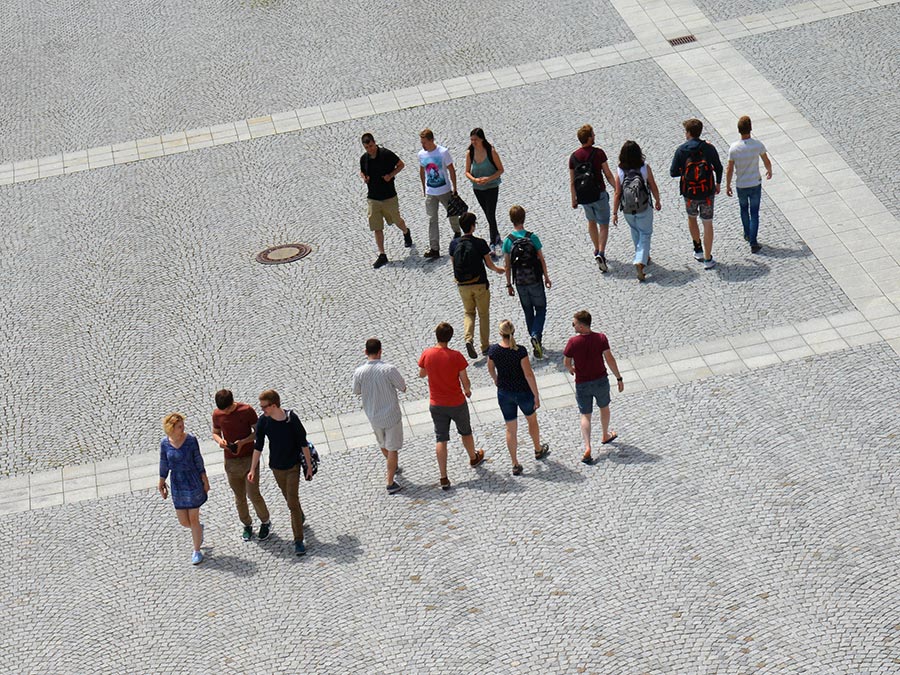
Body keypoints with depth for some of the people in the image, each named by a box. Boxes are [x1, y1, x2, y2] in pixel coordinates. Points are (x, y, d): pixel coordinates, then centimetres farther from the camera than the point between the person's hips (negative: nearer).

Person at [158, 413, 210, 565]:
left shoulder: (191, 440, -11)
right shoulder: (165, 443, -5)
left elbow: (198, 461, -4)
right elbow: (164, 465, 5)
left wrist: (205, 480, -1)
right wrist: (161, 484, 11)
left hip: (193, 483, -3)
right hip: (177, 484, 3)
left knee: (193, 519, 3)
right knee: (183, 521, 8)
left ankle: (197, 551, 20)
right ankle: (199, 529, 43)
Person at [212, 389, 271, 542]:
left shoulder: (246, 410, -13)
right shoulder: (217, 414, -4)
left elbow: (258, 432, -6)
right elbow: (215, 433, 10)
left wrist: (243, 442, -21)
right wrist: (219, 440, -14)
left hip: (250, 457, -3)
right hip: (231, 460, 3)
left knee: (253, 494, -5)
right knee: (239, 496, 11)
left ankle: (265, 522, 17)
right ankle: (247, 525, 29)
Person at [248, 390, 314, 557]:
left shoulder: (291, 418, -19)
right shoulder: (263, 422, -11)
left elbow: (303, 443, -10)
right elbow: (258, 447, -1)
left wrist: (309, 465, -6)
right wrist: (253, 470, 0)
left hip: (293, 466, -3)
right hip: (277, 467, 3)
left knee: (292, 502, -9)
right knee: (290, 499, 19)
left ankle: (298, 540, -3)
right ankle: (300, 516, 50)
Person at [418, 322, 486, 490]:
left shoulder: (426, 354, -12)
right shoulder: (456, 356, -20)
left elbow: (421, 374, 6)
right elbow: (465, 381, -13)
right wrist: (468, 390, 9)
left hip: (436, 405, 2)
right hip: (457, 403, -2)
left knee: (440, 439, 6)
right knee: (465, 432, 24)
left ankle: (444, 478, 3)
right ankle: (474, 458, 49)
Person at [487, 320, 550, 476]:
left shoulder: (493, 350, -13)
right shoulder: (520, 351, -23)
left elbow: (490, 369, 7)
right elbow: (528, 374, -20)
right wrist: (536, 395, -10)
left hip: (504, 393, 2)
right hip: (523, 392, -2)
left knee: (511, 429, 13)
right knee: (532, 420, 26)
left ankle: (515, 465, 17)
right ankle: (538, 450, 47)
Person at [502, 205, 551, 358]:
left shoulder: (508, 241, -8)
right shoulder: (532, 237, -12)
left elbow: (508, 266, -3)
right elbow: (542, 260, -5)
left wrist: (509, 284, 8)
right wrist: (546, 277, 8)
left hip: (520, 283, 2)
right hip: (535, 280, -2)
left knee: (528, 312, 16)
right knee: (540, 309, 10)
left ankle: (536, 342, 22)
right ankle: (536, 335, -13)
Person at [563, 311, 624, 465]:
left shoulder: (573, 342, -17)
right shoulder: (601, 338, -13)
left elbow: (566, 363, -7)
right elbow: (609, 359, -13)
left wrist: (571, 369, 16)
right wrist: (619, 378, -6)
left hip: (582, 383, -1)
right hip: (601, 380, 1)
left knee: (585, 415, 8)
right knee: (604, 407, 27)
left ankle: (587, 447, -7)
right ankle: (605, 436, 46)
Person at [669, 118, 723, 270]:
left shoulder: (681, 150, -11)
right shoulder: (709, 148, -6)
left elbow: (673, 172, -9)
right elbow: (718, 168, 4)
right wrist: (718, 184, 22)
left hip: (690, 193, 0)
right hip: (708, 192, 0)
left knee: (691, 218, 27)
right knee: (707, 224, 8)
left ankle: (698, 249, 32)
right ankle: (707, 259, 10)